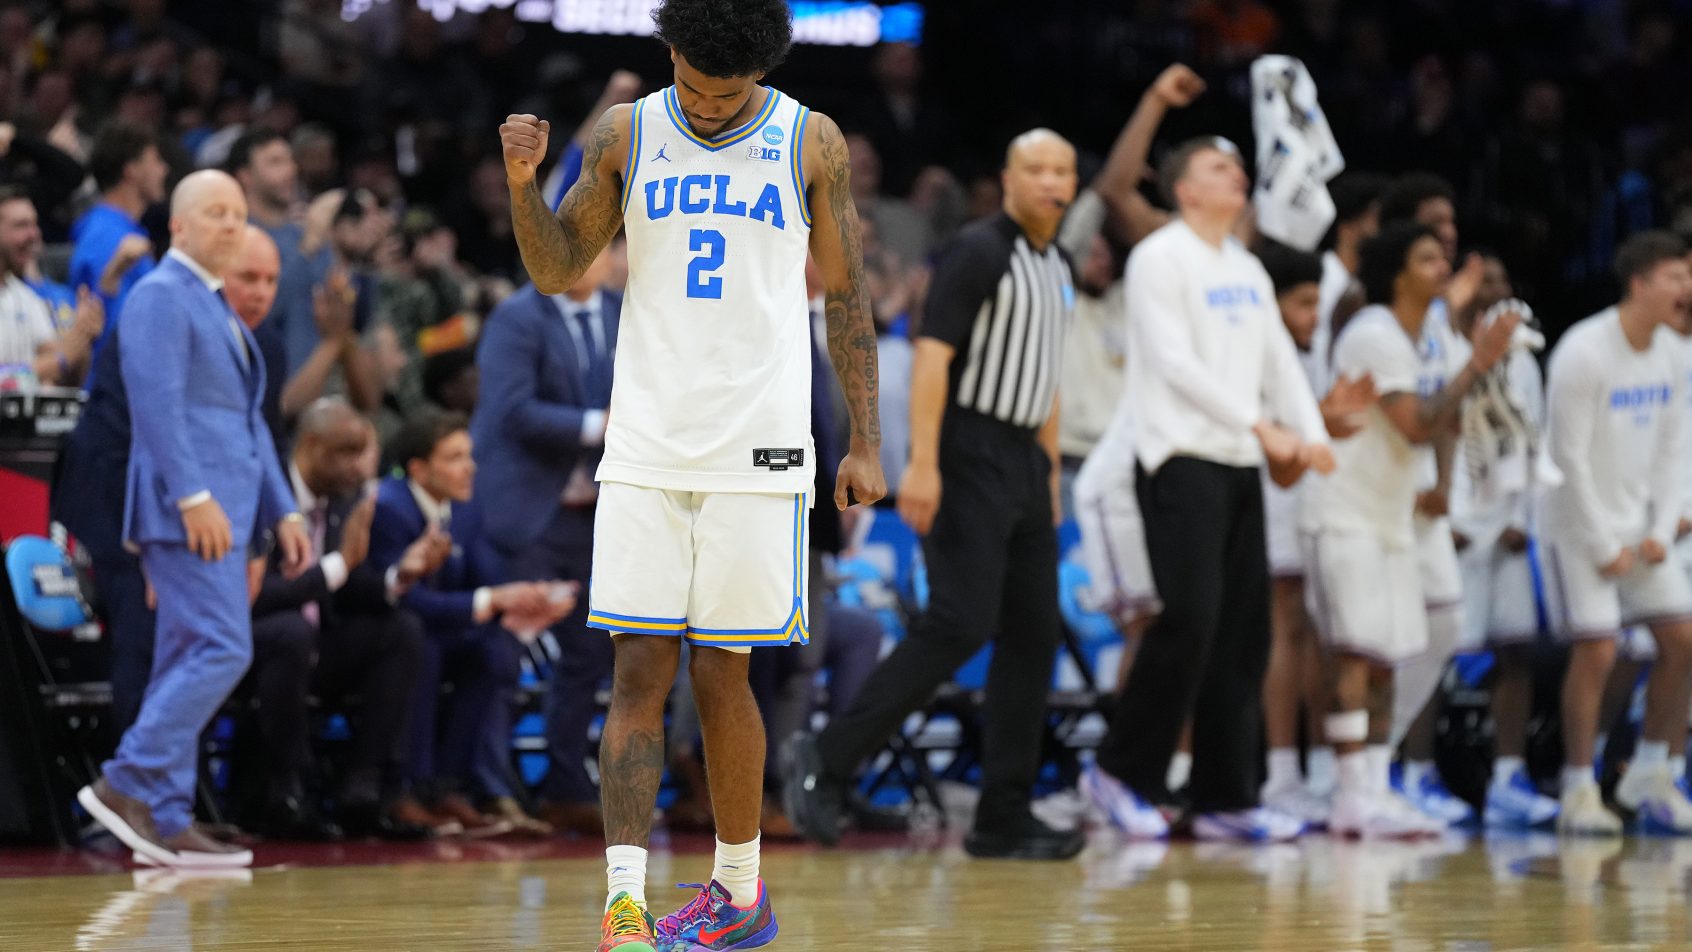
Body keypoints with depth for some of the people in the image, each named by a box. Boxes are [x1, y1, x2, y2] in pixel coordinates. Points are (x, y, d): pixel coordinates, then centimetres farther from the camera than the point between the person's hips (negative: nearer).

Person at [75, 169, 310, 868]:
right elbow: (156, 400, -17)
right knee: (222, 649, -16)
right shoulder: (162, 295, -7)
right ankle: (127, 783, -13)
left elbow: (247, 418, 25)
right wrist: (194, 496, -24)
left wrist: (281, 511, 19)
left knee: (190, 660, 6)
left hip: (220, 509, 9)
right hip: (188, 508, -9)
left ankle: (166, 821, 6)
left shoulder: (220, 311, 23)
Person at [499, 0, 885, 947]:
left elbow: (848, 292, 7)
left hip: (758, 449, -1)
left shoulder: (812, 143, 2)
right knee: (641, 670, -6)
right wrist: (523, 181, -9)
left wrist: (867, 440, 4)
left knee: (722, 672, 2)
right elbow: (558, 270, 10)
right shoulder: (627, 135, 6)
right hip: (645, 447, 2)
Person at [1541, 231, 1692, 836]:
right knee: (1595, 650, -12)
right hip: (1581, 522, -7)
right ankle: (1579, 793, -3)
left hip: (1640, 523, 7)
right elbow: (1569, 456, -17)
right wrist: (1604, 546, -16)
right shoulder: (1584, 354, -18)